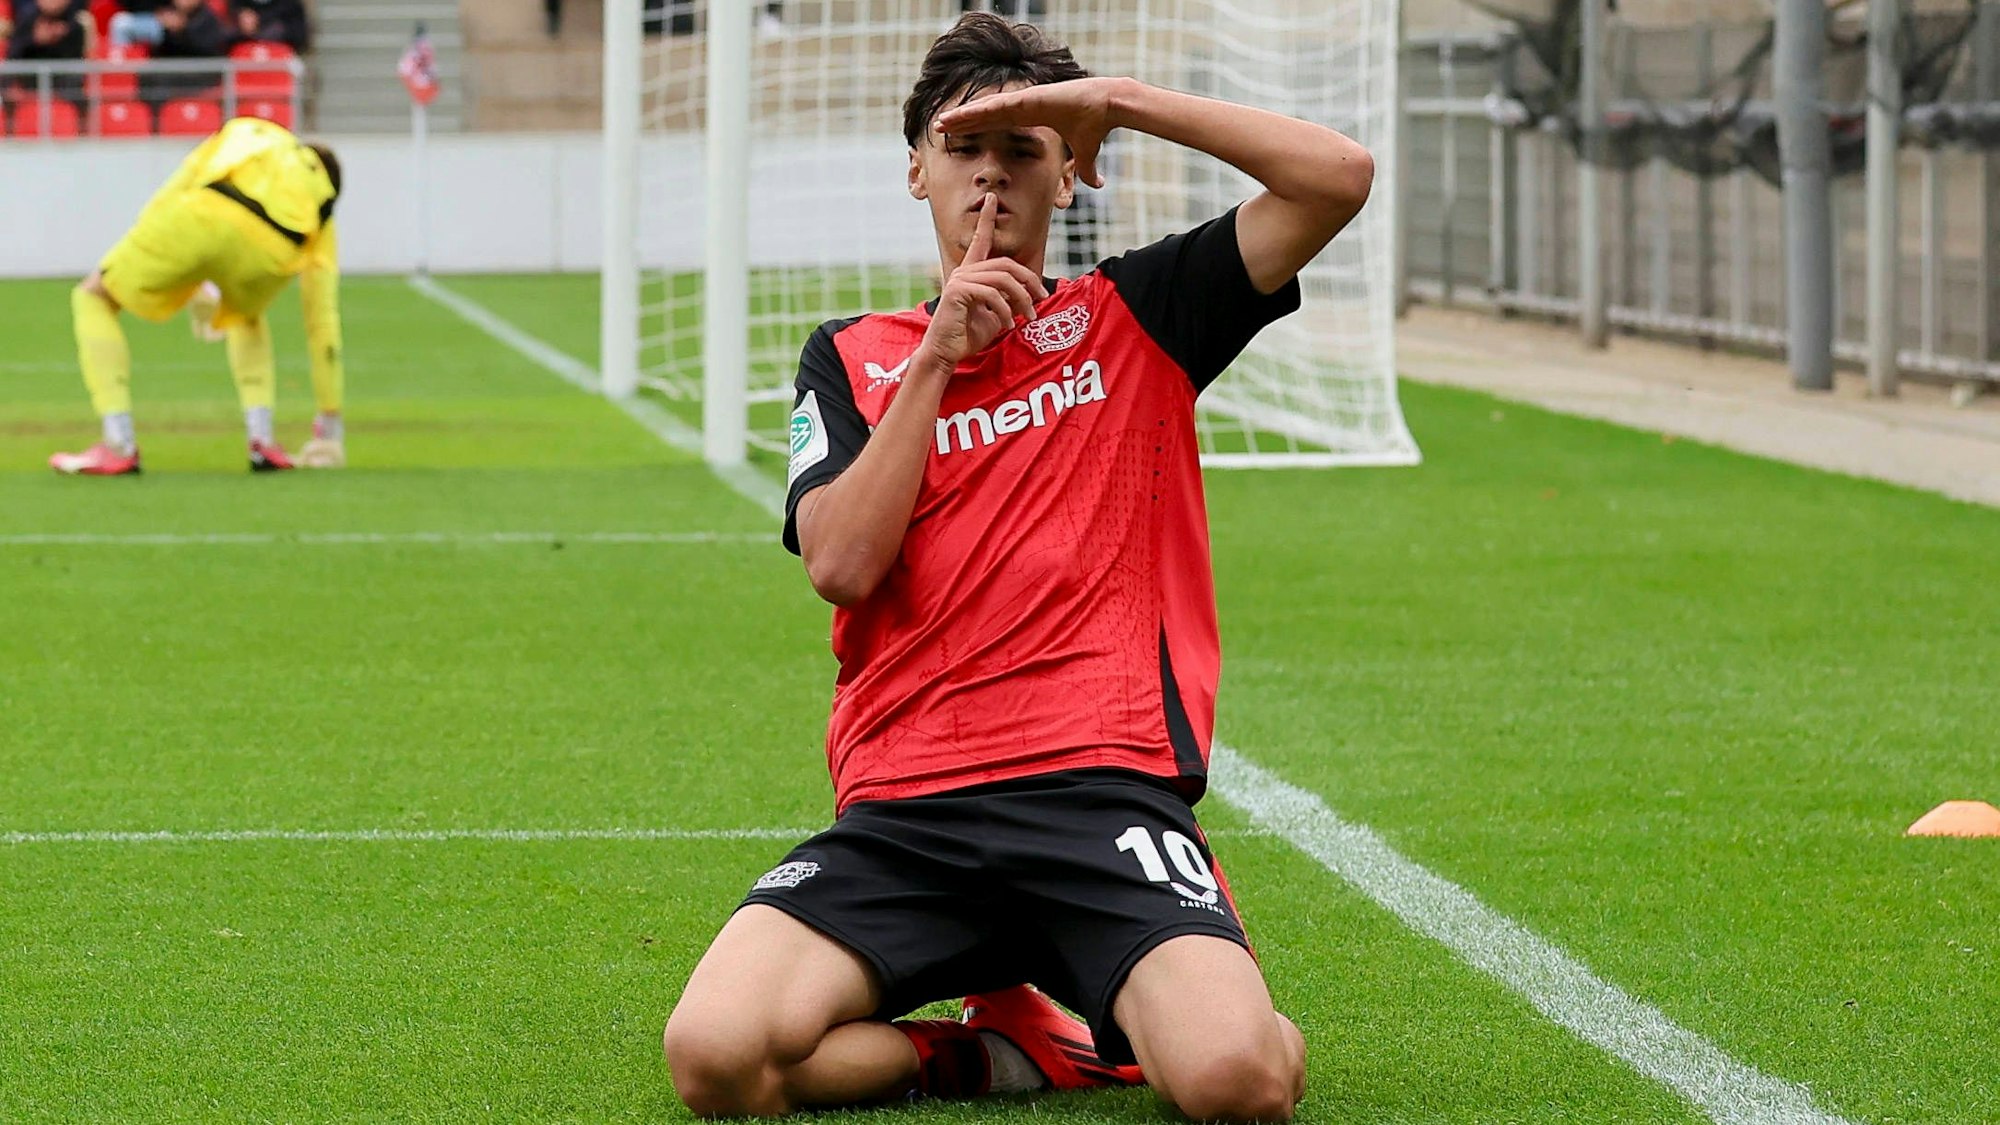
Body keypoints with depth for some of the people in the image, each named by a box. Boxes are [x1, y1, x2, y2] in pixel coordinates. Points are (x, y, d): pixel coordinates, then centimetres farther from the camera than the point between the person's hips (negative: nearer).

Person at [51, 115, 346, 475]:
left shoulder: (239, 133, 39)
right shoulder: (322, 213, 36)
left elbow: (167, 198, 28)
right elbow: (323, 323, 37)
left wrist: (196, 289, 36)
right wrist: (330, 424, 42)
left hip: (202, 216, -2)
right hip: (271, 252, 2)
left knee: (93, 300, 23)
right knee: (247, 318, 40)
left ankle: (118, 449, 10)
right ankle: (263, 442, 22)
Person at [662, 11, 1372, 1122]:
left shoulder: (1131, 317, 14)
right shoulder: (852, 358, 17)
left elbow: (1338, 175, 1)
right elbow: (842, 564, -1)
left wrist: (1118, 99, 0)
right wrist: (937, 355, -2)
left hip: (1105, 785, -2)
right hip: (900, 810, 2)